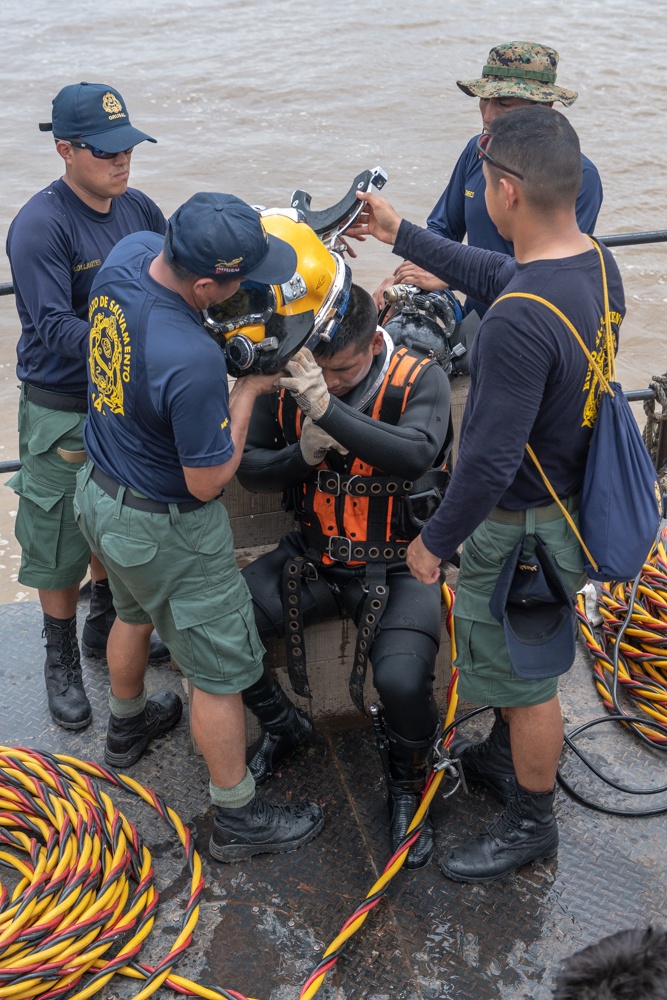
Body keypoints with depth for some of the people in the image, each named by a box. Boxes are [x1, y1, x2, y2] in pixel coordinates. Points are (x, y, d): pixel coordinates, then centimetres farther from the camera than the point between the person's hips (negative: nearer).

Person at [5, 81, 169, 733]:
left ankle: (106, 625, 44)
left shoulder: (138, 209, 1)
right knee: (61, 539, 7)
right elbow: (54, 327, -25)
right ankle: (61, 660, 28)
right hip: (62, 414, -6)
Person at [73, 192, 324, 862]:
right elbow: (208, 481, -25)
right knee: (221, 669, 8)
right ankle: (238, 818, 26)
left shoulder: (129, 253, -13)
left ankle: (127, 725, 59)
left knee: (135, 613, 33)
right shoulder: (193, 362, -37)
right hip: (166, 532, -9)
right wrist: (248, 391, -15)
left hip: (99, 492, 9)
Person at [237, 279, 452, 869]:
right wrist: (303, 454, -19)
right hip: (313, 555, 4)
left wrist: (326, 407, -42)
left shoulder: (419, 379, -14)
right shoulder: (289, 379, -4)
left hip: (397, 565, -4)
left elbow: (415, 455, -34)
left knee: (402, 679, -28)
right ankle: (284, 726, 18)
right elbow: (250, 468, 2)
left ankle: (408, 781, 9)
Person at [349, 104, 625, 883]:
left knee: (524, 676, 12)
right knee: (515, 658, 29)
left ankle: (531, 824, 36)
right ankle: (505, 757, 54)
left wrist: (436, 540, -16)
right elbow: (495, 275, 13)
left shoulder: (521, 322, -35)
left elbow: (490, 461, -32)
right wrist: (402, 235, 17)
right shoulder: (597, 264, -5)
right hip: (567, 499, 9)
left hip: (521, 526, -9)